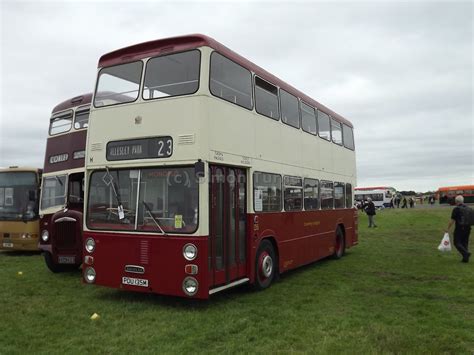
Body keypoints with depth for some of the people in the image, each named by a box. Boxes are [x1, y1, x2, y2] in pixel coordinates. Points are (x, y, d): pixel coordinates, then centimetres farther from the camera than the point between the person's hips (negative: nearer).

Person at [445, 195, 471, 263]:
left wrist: (448, 229, -4)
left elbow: (452, 220, -12)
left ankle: (466, 253, -19)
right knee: (465, 243, 13)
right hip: (467, 228, 6)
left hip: (459, 229, -6)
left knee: (457, 243, 1)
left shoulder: (456, 209, -11)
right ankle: (466, 258, 11)